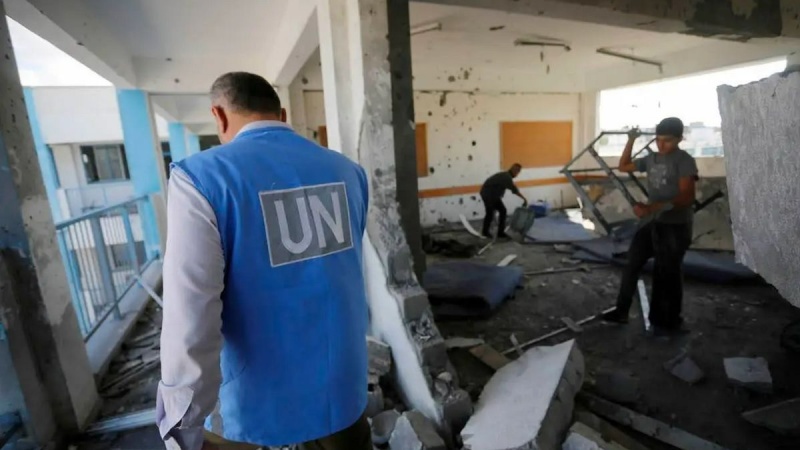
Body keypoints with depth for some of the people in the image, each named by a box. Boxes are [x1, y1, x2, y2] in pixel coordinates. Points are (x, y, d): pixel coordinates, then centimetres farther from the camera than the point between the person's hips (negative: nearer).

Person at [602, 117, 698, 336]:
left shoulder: (685, 161, -12)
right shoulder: (651, 159, 8)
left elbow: (686, 197, -22)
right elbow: (623, 166, 21)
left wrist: (652, 207, -34)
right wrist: (631, 141, 10)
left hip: (675, 226, -7)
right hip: (651, 222, 7)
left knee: (667, 274, 4)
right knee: (632, 264, 10)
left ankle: (669, 322, 22)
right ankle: (622, 311, 22)